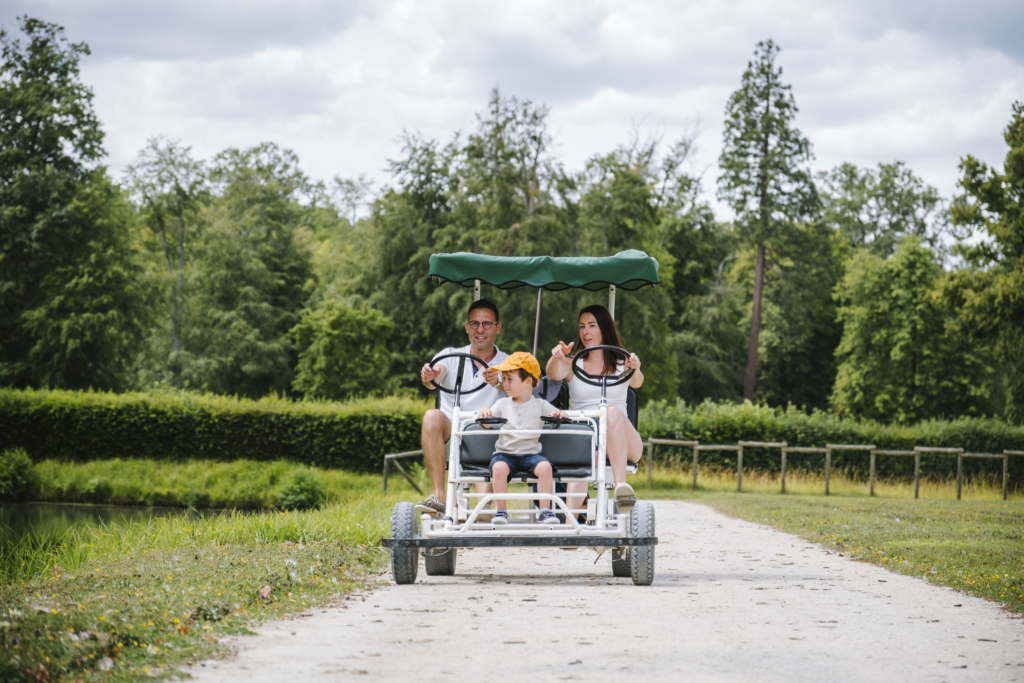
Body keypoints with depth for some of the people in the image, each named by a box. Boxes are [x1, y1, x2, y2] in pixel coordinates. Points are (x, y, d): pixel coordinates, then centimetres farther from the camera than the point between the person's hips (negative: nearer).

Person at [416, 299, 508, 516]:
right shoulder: (451, 356, 10)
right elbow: (436, 373, -13)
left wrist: (499, 381, -40)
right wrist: (428, 375, -38)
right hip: (449, 437, 1)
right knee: (432, 416, -29)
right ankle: (439, 496, -33)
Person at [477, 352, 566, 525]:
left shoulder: (540, 405, 9)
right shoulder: (502, 404, 12)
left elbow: (559, 416, 5)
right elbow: (487, 425, 4)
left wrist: (559, 414, -18)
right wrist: (485, 414, -17)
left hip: (530, 453, 0)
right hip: (505, 452, 0)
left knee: (545, 467, -31)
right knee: (499, 468, -33)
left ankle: (545, 511, -22)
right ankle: (500, 511, -22)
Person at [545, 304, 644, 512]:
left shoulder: (621, 363, 13)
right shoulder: (572, 364, 15)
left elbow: (636, 383, -9)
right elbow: (554, 374, -8)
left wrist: (635, 370, -34)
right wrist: (556, 358, -33)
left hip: (623, 443, 0)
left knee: (613, 412, -34)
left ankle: (621, 486, -49)